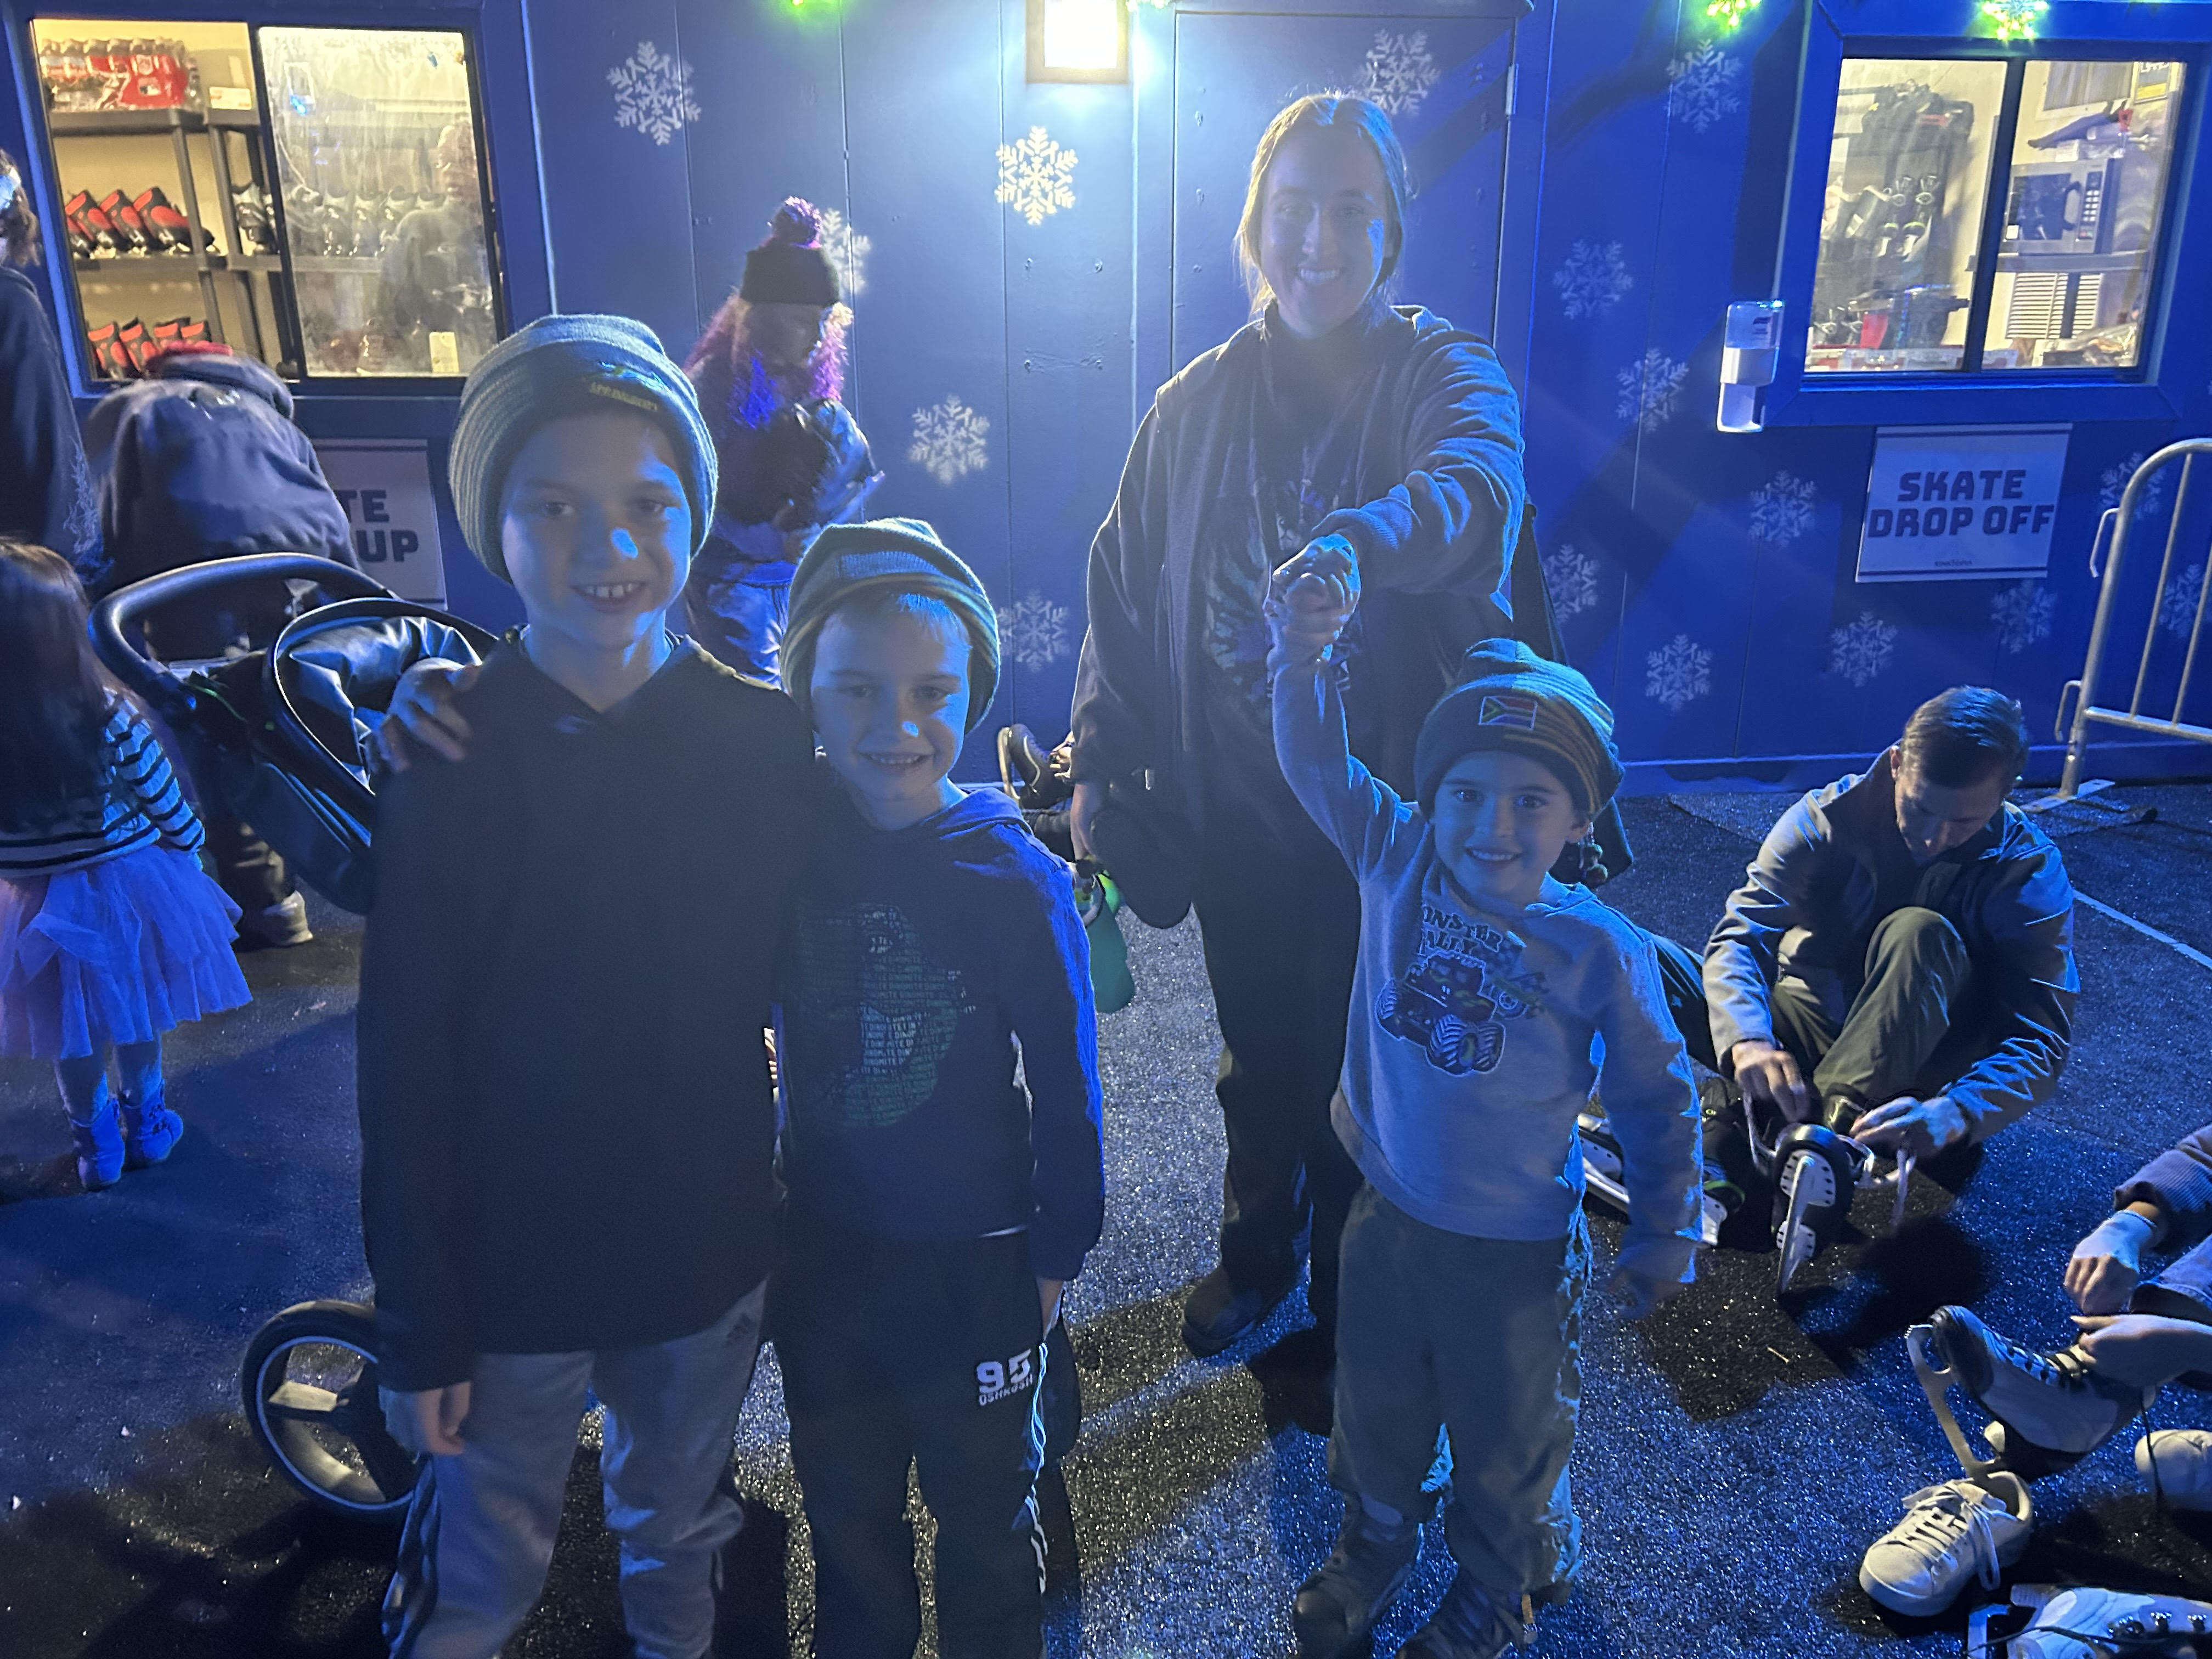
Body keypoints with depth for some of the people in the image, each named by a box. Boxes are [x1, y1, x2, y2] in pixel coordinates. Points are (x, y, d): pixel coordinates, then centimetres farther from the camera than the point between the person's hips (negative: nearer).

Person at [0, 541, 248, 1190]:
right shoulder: (110, 716, -25)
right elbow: (163, 800, -12)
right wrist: (187, 845, 8)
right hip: (128, 885, -1)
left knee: (70, 1025, 21)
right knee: (135, 1014, 22)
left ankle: (96, 1142, 36)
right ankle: (145, 1124, 39)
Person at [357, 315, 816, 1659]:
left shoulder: (766, 739, -9)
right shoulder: (445, 757, -13)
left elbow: (794, 988, -2)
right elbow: (405, 1066, -10)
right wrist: (418, 1328, -8)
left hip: (709, 1250, 2)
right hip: (507, 1269, -1)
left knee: (678, 1543, 24)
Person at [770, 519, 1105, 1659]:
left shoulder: (1016, 879, -18)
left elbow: (1063, 1080, -11)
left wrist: (1060, 1249, -4)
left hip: (975, 1263, -3)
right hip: (822, 1251, 3)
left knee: (983, 1509, 20)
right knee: (844, 1503, 25)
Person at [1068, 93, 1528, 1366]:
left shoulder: (1445, 375, -9)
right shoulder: (1201, 401, 2)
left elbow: (1480, 480, -33)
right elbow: (1128, 587, 6)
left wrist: (1358, 541, -54)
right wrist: (1100, 762, 1)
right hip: (1233, 806, 3)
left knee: (1362, 1067, 12)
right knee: (1258, 1055, 20)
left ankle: (1351, 1299, 38)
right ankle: (1257, 1252, 45)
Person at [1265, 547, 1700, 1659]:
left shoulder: (1602, 953, -20)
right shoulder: (1398, 862, -14)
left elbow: (1655, 1102, -7)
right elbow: (1317, 762, -17)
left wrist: (1663, 1236, -1)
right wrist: (1303, 656, -35)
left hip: (1515, 1254, -2)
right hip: (1386, 1220, 3)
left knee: (1506, 1441, 21)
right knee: (1375, 1411, 26)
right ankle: (1374, 1544, 56)